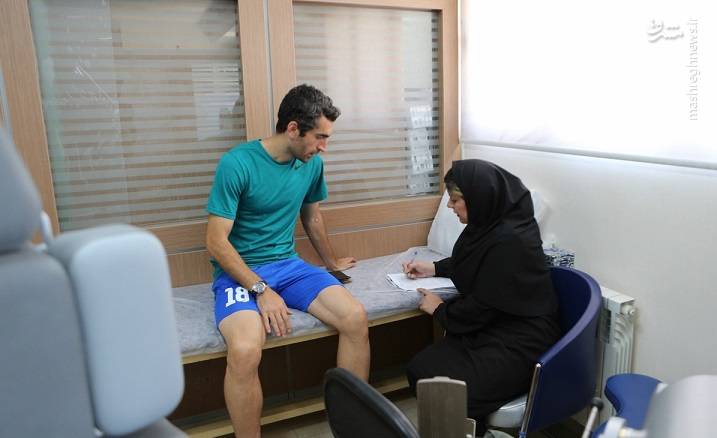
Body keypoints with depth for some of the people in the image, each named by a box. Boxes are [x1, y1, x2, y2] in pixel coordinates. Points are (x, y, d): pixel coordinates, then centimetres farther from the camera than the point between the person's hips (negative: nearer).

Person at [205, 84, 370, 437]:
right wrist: (261, 289, -23)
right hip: (239, 271, -5)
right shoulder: (237, 164, -16)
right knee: (245, 351, -34)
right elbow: (216, 243, -15)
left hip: (288, 264, 5)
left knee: (356, 318, -18)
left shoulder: (312, 164, 3)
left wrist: (331, 262, 33)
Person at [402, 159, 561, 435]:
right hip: (493, 328, 9)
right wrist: (434, 268, 16)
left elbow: (482, 308, -20)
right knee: (419, 370, -5)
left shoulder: (509, 240, -25)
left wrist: (439, 310, -4)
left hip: (520, 343, -9)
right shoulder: (491, 221, 3)